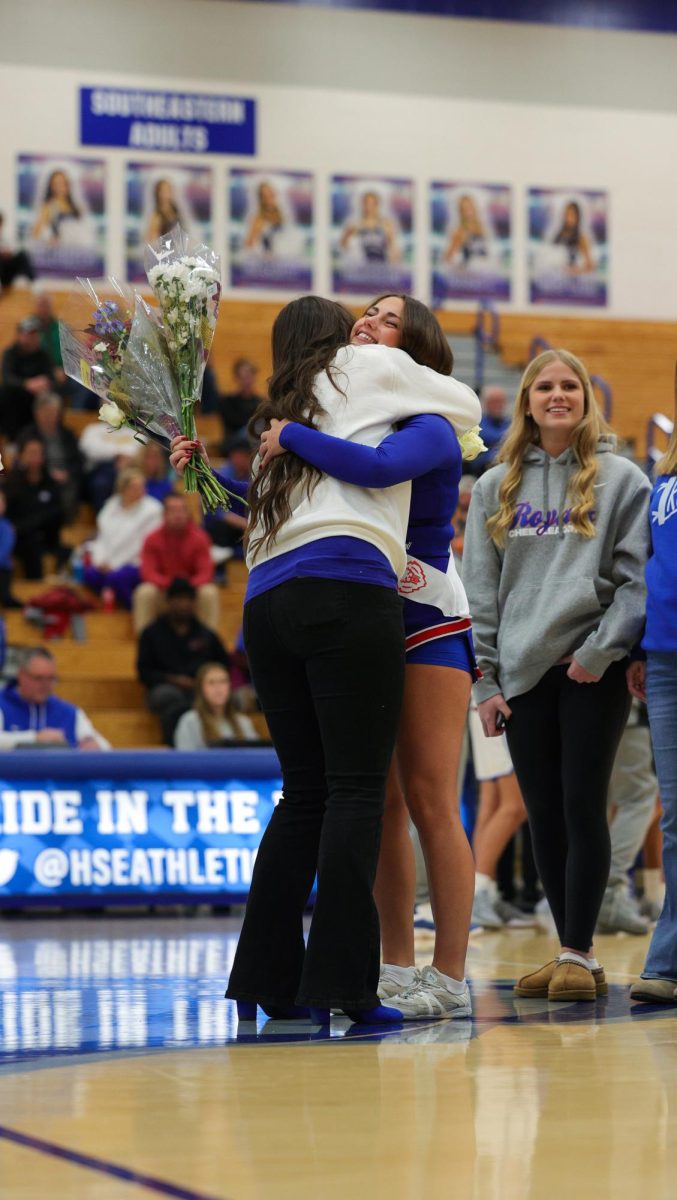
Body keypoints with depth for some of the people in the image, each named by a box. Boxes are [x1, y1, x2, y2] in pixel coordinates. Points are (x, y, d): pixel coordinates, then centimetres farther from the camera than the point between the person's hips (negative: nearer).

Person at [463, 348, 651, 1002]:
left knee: (582, 807, -5)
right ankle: (569, 952, 13)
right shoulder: (496, 487, 13)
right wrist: (485, 678, 4)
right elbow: (479, 588, 11)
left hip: (592, 670, -3)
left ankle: (579, 954, -1)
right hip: (523, 672, 3)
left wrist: (603, 651, -12)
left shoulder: (620, 479, 4)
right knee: (544, 814, 5)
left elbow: (637, 576, -2)